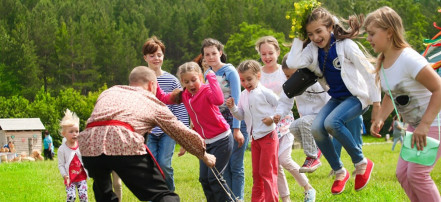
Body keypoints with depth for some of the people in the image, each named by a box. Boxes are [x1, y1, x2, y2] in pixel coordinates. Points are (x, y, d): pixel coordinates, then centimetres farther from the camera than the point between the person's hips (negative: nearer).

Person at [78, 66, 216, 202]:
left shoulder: (109, 92, 32)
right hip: (124, 145, -4)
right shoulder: (153, 103, 23)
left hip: (88, 144, 4)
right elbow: (182, 133, 28)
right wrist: (204, 156, 43)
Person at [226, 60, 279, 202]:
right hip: (255, 137, 7)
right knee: (256, 173, 13)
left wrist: (272, 118, -15)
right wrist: (232, 108, -5)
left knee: (267, 172, -6)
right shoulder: (243, 96, 8)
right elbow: (241, 116, 12)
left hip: (268, 136, -7)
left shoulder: (265, 93, -11)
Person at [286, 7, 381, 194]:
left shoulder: (345, 45, -17)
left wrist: (376, 101, -11)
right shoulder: (313, 49, -2)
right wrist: (298, 39, -12)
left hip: (356, 96, -6)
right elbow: (293, 63, -17)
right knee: (317, 128, -19)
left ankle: (361, 163, -12)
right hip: (336, 98, 6)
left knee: (332, 122, -32)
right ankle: (339, 172, 1)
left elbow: (368, 71, -13)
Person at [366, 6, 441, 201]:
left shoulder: (409, 59, -26)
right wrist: (380, 119, 0)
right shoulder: (383, 62, 2)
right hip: (415, 125, 9)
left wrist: (425, 125, -30)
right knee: (403, 173, 6)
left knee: (417, 174, -11)